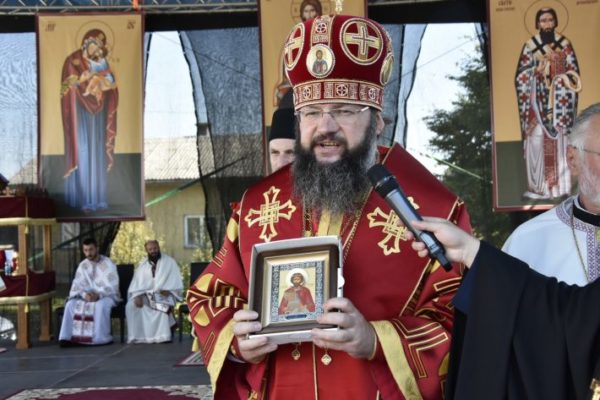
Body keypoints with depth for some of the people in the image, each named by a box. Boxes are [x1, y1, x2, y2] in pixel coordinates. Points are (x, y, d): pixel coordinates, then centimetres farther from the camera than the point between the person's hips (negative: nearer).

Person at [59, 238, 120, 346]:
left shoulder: (108, 264, -10)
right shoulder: (82, 265, 5)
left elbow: (112, 287, -16)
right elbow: (77, 285, -2)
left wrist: (99, 295, -31)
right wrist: (85, 294, -24)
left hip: (107, 296, -5)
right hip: (88, 296, 5)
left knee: (101, 305, -39)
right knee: (71, 304, -22)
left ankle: (101, 338, -30)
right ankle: (67, 337, -23)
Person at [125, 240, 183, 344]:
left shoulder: (169, 262, 4)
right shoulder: (143, 265, 14)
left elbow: (176, 281, -3)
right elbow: (136, 283, 5)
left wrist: (168, 290, -23)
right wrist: (137, 296, -15)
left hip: (163, 295, -4)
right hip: (146, 295, 4)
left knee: (162, 306, -38)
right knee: (131, 306, -23)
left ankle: (163, 336, -29)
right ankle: (137, 336, -18)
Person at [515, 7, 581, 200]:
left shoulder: (564, 43, 5)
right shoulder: (530, 45, 3)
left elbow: (574, 71, 5)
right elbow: (522, 75, 1)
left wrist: (561, 80, -12)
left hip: (559, 100, 1)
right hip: (538, 100, 0)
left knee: (559, 140, -1)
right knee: (537, 140, -5)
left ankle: (560, 184, 3)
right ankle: (539, 186, -2)